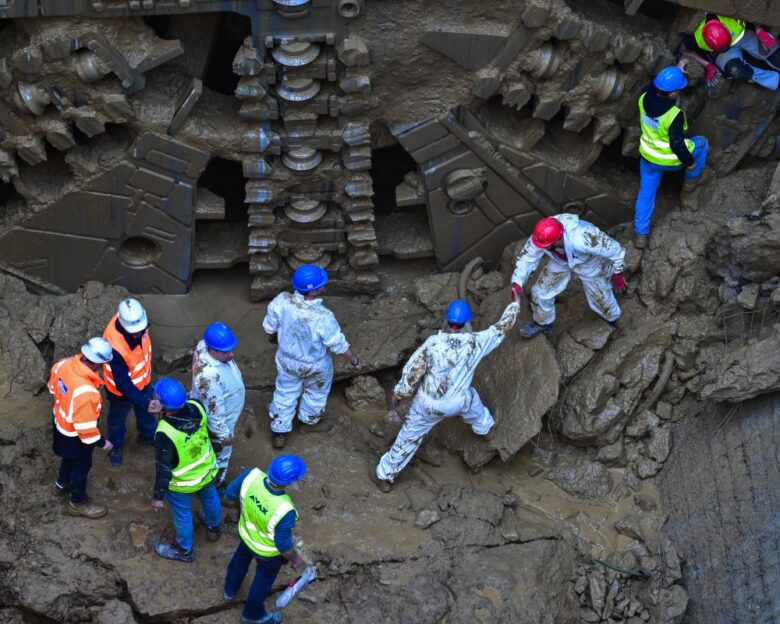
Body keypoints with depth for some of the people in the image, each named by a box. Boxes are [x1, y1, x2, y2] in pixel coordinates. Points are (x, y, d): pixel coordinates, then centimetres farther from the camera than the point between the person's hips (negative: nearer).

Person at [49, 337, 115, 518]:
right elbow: (85, 426, -33)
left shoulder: (66, 363, -22)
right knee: (81, 466, 20)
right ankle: (78, 503, 44)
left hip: (61, 422, 7)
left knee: (69, 457, 34)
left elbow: (53, 386, 1)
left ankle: (61, 484, 60)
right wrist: (101, 442, -16)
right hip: (75, 435, -7)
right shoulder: (85, 392, -45)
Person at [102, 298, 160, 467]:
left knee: (145, 410, 31)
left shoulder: (136, 320, -28)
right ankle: (116, 445, 53)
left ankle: (148, 434, 60)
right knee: (118, 417, 25)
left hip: (142, 379, 5)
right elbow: (123, 383, -37)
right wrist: (144, 402, -42)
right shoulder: (115, 345, -46)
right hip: (120, 389, -5)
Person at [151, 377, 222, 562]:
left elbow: (164, 469, -28)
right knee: (209, 497, 34)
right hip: (207, 469, 5)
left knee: (182, 514, 23)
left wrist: (158, 496, -13)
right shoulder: (197, 407, -26)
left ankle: (184, 549, 48)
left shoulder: (165, 433, -41)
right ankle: (214, 527, 63)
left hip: (182, 483, -5)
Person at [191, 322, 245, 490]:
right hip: (217, 423, -8)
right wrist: (224, 435, -19)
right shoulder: (210, 376, -48)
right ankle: (215, 487, 48)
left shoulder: (204, 344, -23)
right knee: (219, 457, 22)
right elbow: (214, 412, -34)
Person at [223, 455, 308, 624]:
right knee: (263, 580, 27)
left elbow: (229, 494, -13)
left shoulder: (252, 475, -34)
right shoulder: (284, 511, -44)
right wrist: (296, 559, -6)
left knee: (240, 559, 37)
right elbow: (284, 545, -26)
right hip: (268, 551, -4)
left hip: (246, 534, 4)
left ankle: (230, 591, 66)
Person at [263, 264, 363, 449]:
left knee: (285, 394, 28)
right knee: (315, 392, 30)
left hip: (287, 360, 3)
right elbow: (339, 346, -24)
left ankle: (279, 433, 44)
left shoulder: (281, 301, -30)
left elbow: (270, 326, -9)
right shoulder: (323, 318, -40)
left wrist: (272, 336, 16)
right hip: (316, 366, -3)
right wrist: (355, 360, -4)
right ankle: (310, 422, 56)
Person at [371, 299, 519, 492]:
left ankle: (384, 476, 28)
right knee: (470, 398, 37)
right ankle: (484, 426, 65)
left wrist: (399, 393, 2)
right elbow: (502, 328, -1)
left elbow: (412, 371, -15)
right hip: (456, 403, 1)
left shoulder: (433, 343, -23)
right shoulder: (476, 342, -18)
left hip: (428, 403, -1)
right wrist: (515, 304, 15)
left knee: (409, 437, 16)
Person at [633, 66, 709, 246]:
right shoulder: (675, 115, -34)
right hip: (671, 160, -5)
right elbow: (677, 144, -27)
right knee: (701, 143, 22)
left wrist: (677, 72, 15)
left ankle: (640, 234, 25)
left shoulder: (644, 98, -16)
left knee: (646, 193, 21)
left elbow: (655, 86, 8)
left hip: (648, 157, 5)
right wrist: (689, 161, -10)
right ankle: (689, 186, 37)